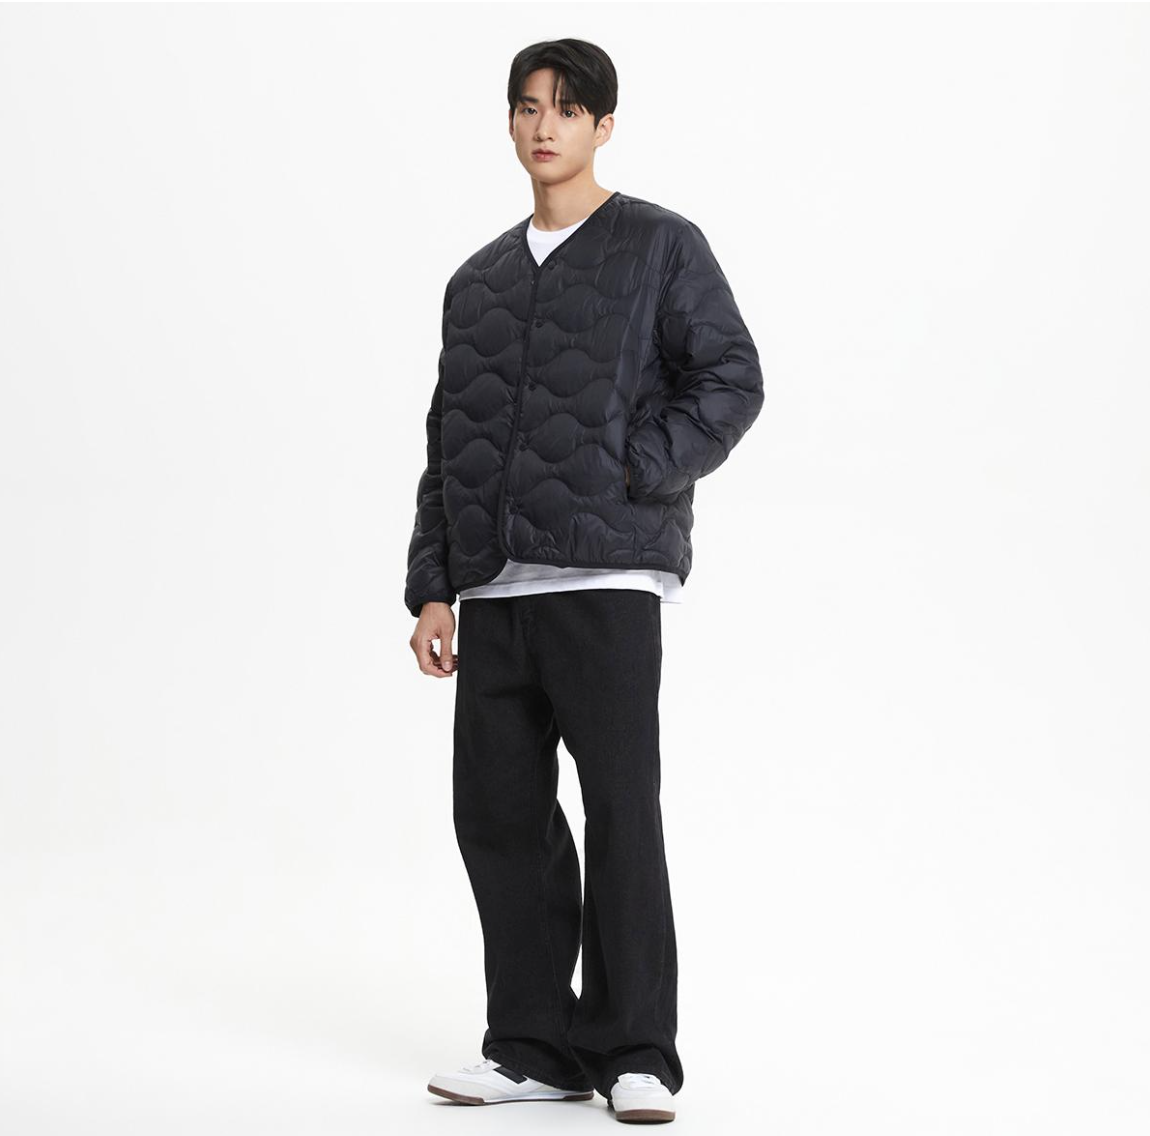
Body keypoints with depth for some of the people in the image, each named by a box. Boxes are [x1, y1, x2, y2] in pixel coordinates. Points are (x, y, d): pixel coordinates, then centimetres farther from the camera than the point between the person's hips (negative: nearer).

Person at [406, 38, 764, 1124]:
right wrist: (432, 588, 11)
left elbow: (732, 377, -2)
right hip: (494, 586, 5)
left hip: (607, 575, -5)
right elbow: (447, 439, 19)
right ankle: (535, 1044, 14)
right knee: (499, 812, 4)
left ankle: (634, 1050, 1)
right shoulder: (478, 280, 20)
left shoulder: (661, 246, 5)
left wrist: (638, 473, -13)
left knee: (621, 808, -7)